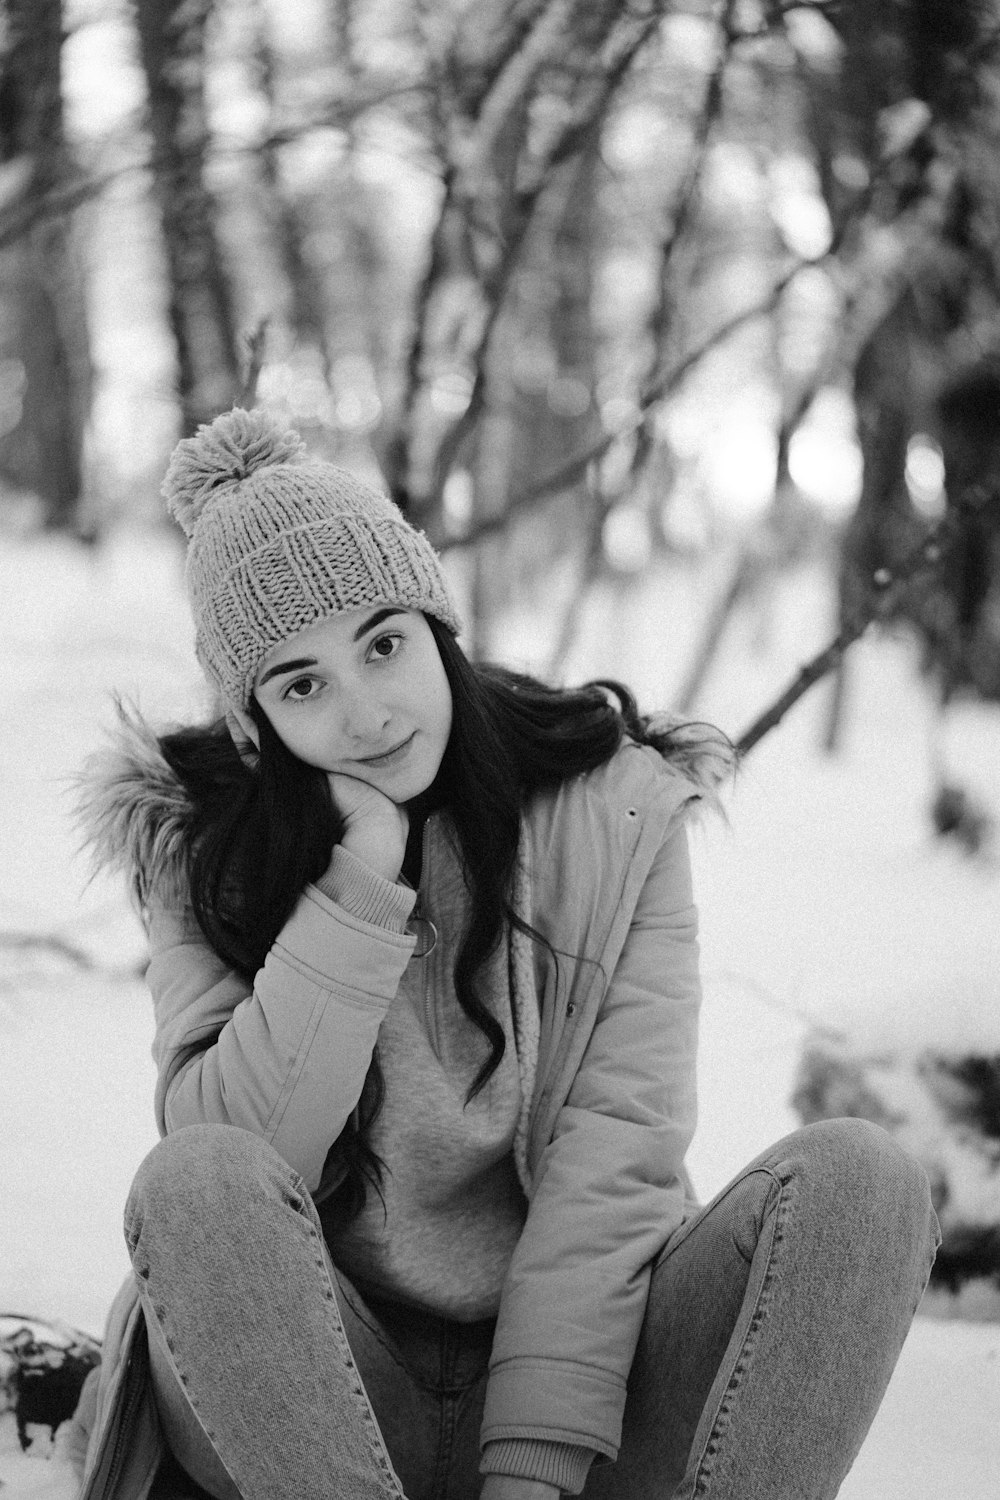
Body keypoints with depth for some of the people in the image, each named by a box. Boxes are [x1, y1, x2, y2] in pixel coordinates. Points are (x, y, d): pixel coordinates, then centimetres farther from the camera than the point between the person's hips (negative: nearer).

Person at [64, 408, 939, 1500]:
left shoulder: (617, 808, 1)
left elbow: (620, 1145, -9)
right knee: (197, 1183, -31)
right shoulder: (199, 848, 2)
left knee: (857, 1180, -24)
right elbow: (228, 1156, -11)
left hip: (575, 1358, 1)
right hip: (307, 1391, 0)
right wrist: (360, 882, -16)